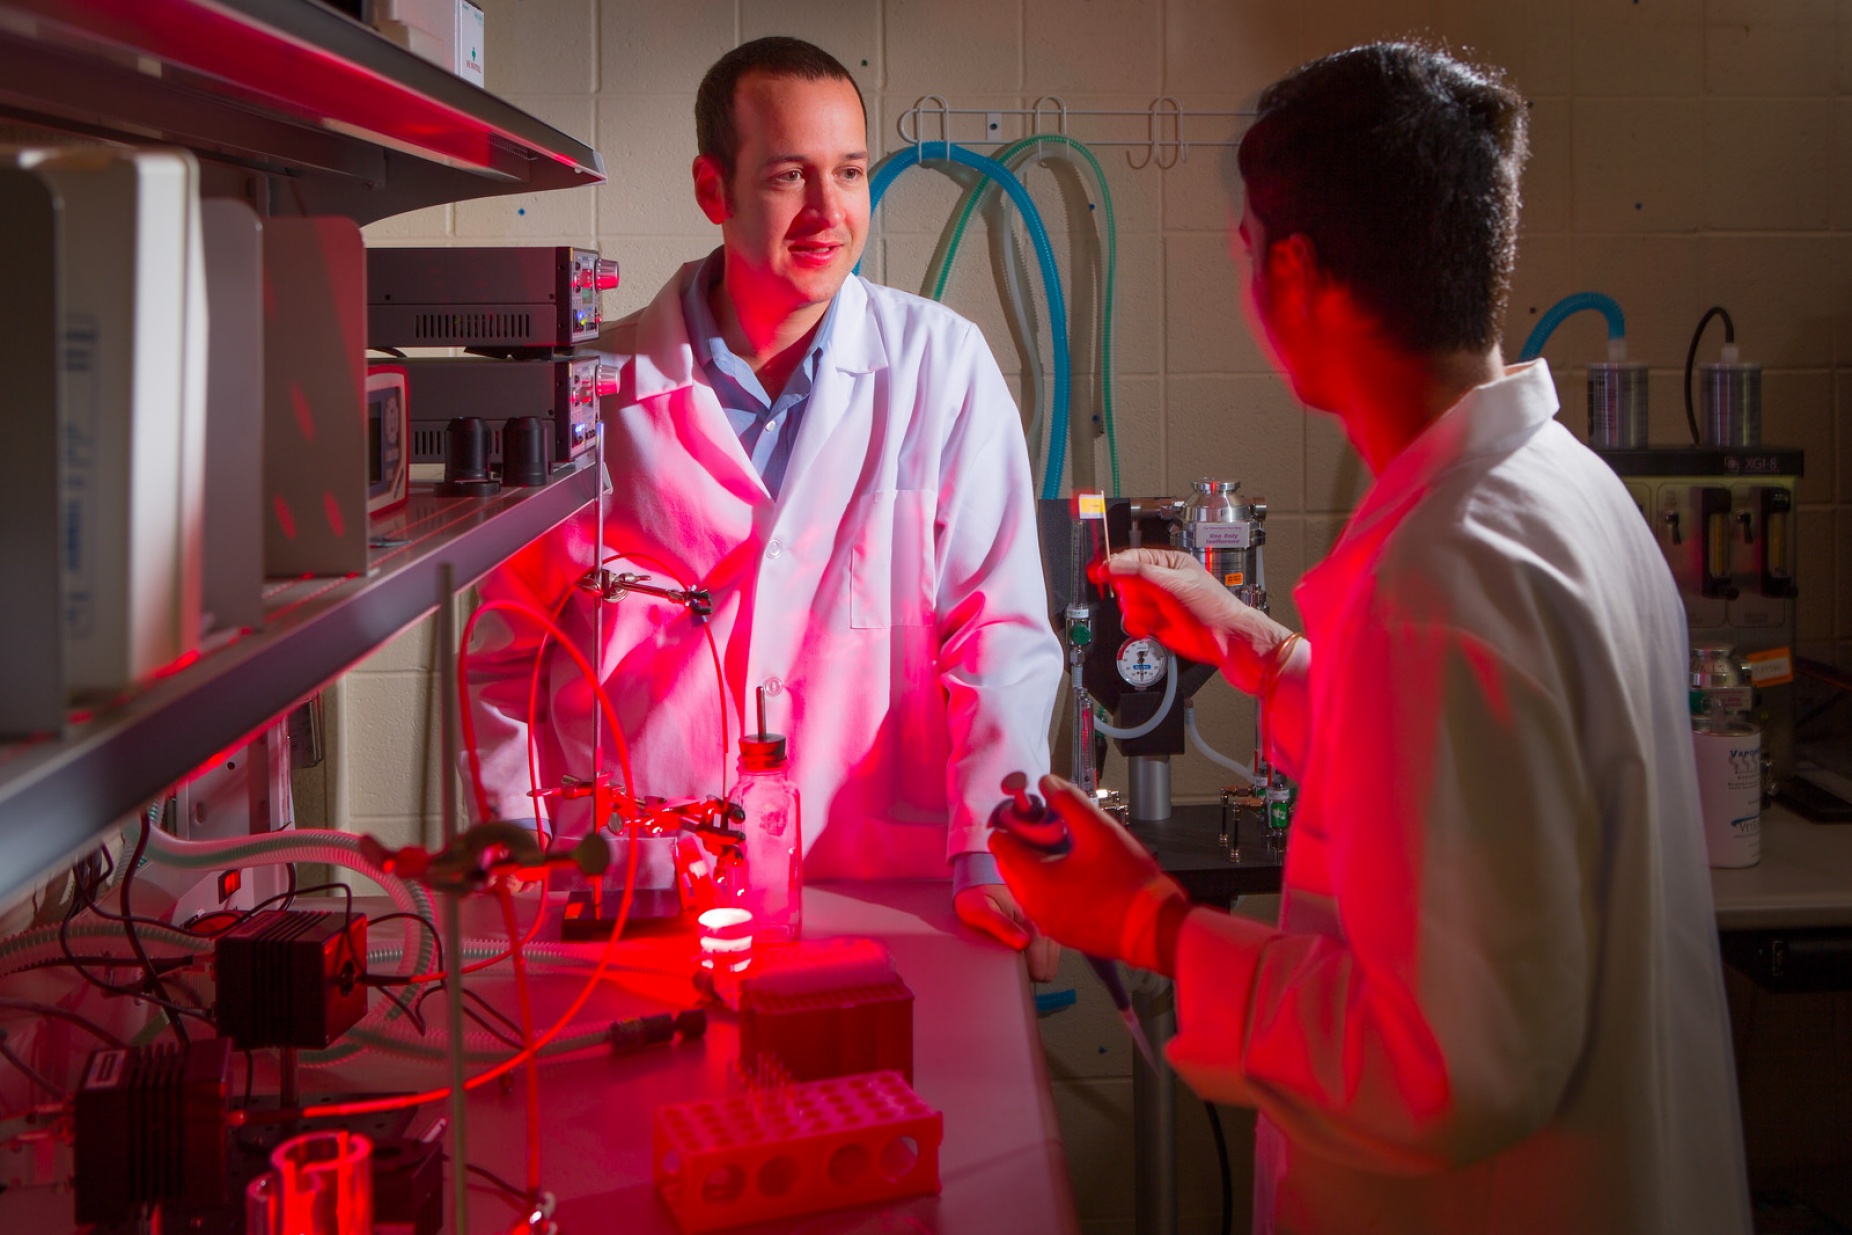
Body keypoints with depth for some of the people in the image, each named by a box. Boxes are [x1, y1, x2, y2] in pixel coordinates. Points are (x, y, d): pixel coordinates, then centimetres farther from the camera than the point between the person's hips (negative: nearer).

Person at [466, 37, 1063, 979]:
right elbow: (507, 656, 12)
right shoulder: (602, 387, 3)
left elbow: (999, 631, -1)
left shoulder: (942, 365, 2)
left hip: (881, 893, 0)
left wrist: (991, 853, -12)